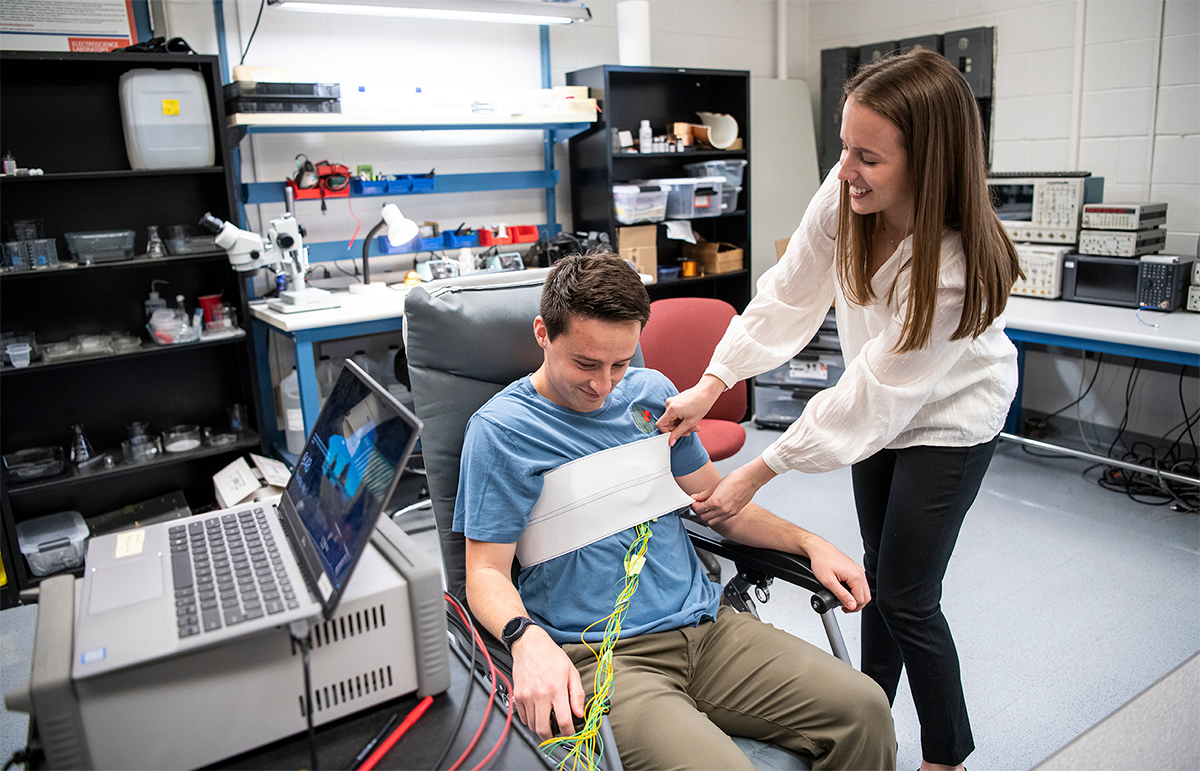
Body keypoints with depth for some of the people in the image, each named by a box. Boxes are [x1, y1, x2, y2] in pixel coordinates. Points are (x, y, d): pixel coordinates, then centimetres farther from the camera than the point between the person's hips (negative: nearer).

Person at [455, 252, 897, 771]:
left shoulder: (652, 393, 11)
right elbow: (486, 572, -6)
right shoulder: (499, 430, -5)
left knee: (865, 709, -11)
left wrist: (809, 543, 8)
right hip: (599, 658, -5)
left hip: (705, 626, 6)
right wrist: (526, 638, -27)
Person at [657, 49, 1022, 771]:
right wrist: (712, 383, -19)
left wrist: (756, 474, -27)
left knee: (906, 596, -1)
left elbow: (865, 398, -32)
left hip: (948, 415, -6)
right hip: (878, 405, 6)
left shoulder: (957, 269, -37)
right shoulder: (844, 193, -22)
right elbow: (789, 293, -12)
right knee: (878, 564, 20)